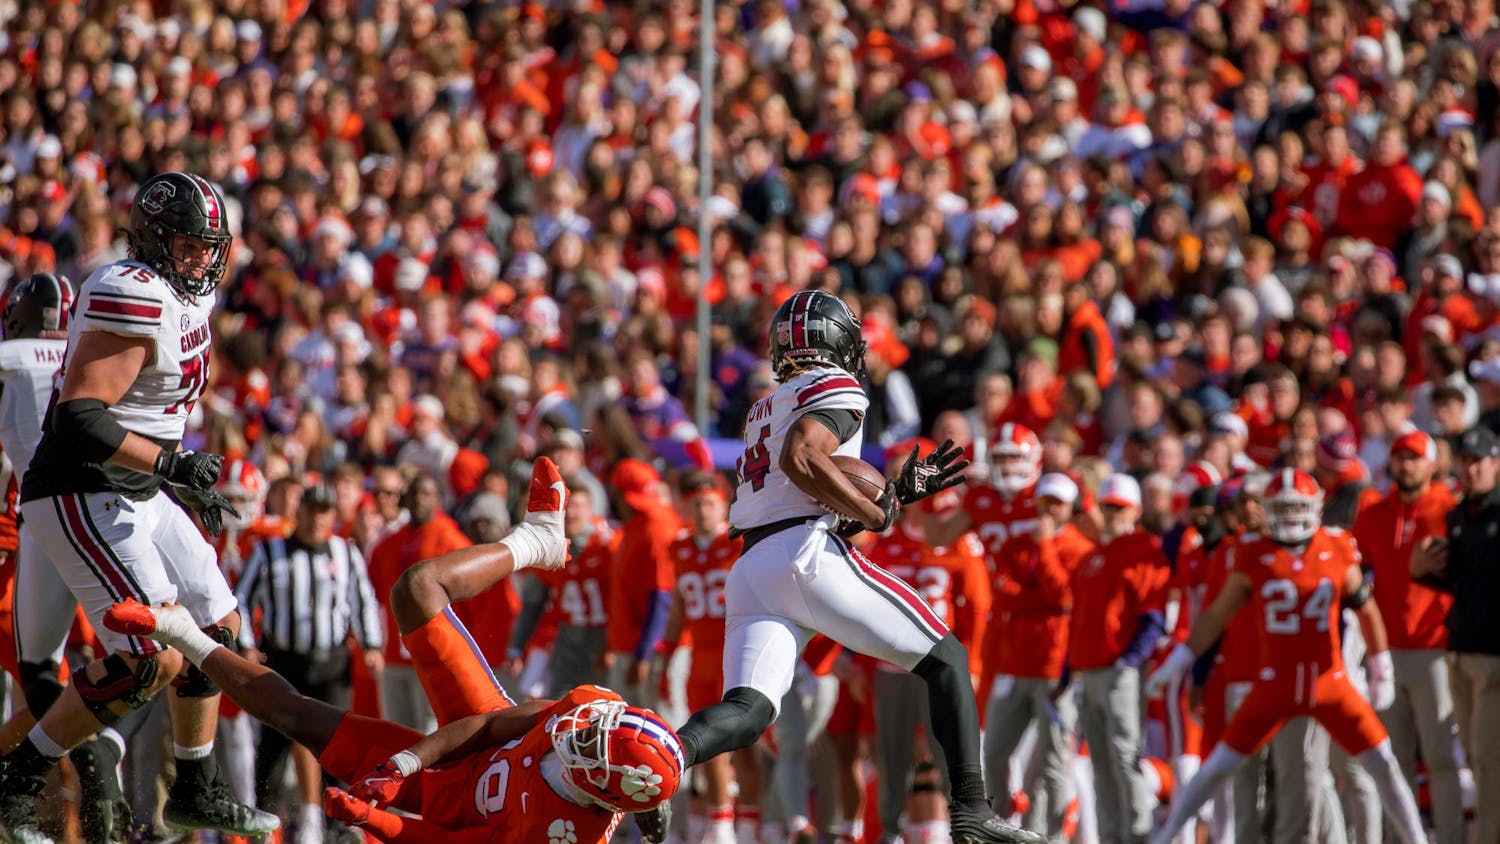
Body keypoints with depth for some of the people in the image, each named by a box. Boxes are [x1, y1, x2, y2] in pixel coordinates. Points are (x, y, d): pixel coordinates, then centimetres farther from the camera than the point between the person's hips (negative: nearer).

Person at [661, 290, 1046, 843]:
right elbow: (802, 458, -16)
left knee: (747, 711, -6)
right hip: (808, 554, -7)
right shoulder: (834, 388, 4)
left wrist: (899, 493, 31)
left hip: (749, 569, 7)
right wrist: (877, 514, -8)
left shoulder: (767, 409, 30)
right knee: (946, 660, 4)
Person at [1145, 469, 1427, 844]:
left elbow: (1365, 609, 11)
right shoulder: (1255, 556, -4)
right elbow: (1217, 615, 6)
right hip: (1276, 685, -1)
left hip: (1330, 683, 1)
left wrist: (1381, 668, 15)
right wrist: (1180, 659, 6)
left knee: (1384, 766, 0)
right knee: (1218, 767, -1)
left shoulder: (1338, 552, -2)